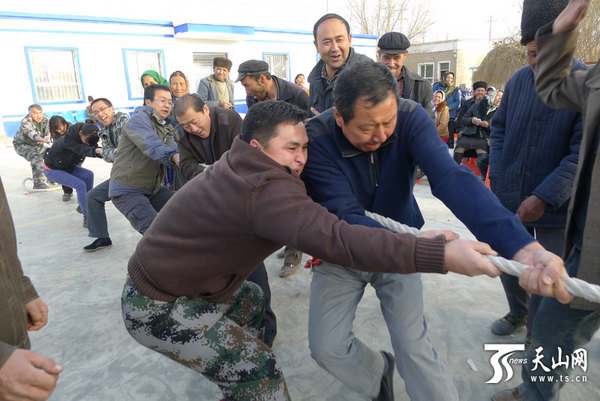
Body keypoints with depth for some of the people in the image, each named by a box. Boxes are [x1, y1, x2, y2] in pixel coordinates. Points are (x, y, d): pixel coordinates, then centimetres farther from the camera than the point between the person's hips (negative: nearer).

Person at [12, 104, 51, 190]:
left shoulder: (45, 119, -15)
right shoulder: (25, 122, -31)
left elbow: (48, 129, -33)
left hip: (37, 145, 6)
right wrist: (43, 140, -70)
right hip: (22, 144, -6)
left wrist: (48, 136, -58)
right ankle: (38, 183, -26)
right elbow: (32, 134, -49)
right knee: (36, 158, -30)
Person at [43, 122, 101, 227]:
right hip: (52, 169, -7)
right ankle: (87, 218, -25)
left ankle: (83, 205, 1)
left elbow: (93, 148, -20)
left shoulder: (87, 137, -12)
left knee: (89, 174, -13)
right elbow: (82, 150, -47)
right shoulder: (68, 138, -32)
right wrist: (95, 150, -67)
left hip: (68, 166, 7)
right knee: (80, 184, -24)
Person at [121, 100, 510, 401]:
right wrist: (442, 255, -45)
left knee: (250, 300, 25)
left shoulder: (239, 165, 0)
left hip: (163, 274, 10)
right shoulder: (266, 191, -31)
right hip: (158, 309, -10)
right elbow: (339, 240, -43)